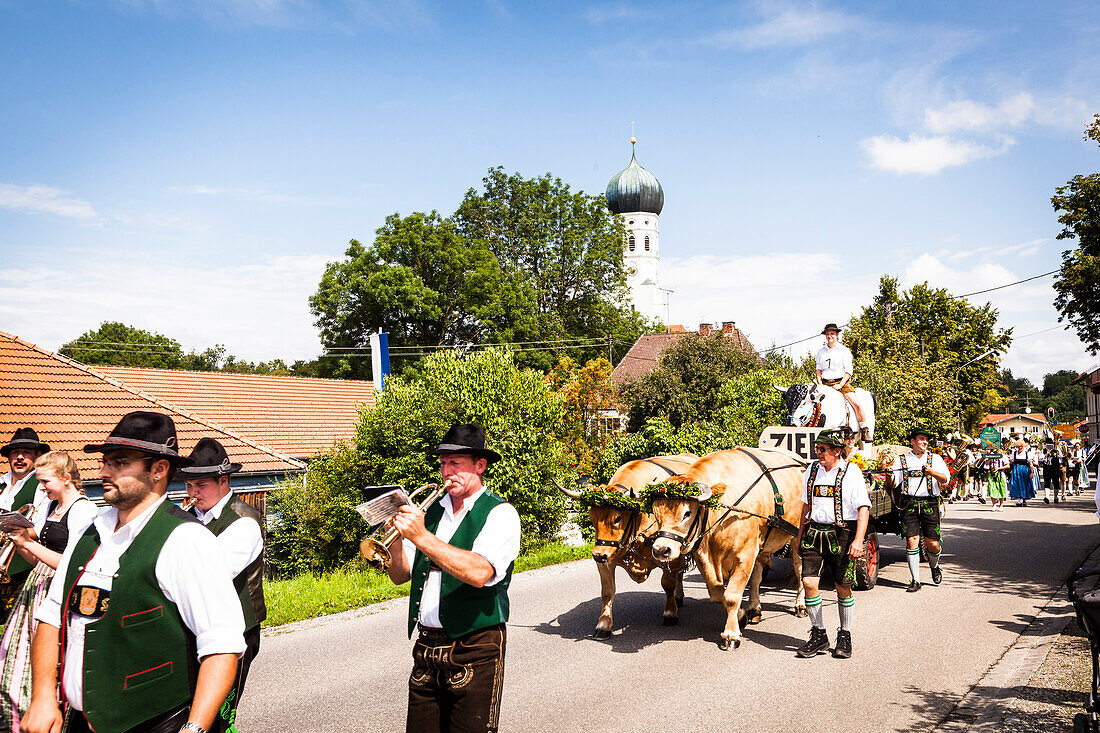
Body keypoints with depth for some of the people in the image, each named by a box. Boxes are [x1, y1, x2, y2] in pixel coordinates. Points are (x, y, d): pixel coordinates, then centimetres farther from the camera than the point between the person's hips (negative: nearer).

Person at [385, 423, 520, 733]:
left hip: (474, 653, -5)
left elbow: (480, 573, -24)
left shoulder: (500, 513, -6)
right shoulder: (430, 511, 12)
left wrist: (422, 538, -26)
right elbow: (400, 575, 10)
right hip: (426, 649, 5)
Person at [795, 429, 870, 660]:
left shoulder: (851, 472, -5)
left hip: (842, 534, -4)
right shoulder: (813, 470, 11)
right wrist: (800, 534, 20)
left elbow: (863, 509, -9)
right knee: (809, 582, -6)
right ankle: (819, 635, 8)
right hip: (814, 532, 4)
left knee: (843, 588, 4)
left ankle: (845, 637, 22)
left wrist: (858, 540, -19)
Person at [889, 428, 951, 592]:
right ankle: (915, 581, -1)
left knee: (932, 544, -1)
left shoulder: (935, 458, 12)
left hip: (930, 504, 0)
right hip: (909, 504, 0)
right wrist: (889, 475, -14)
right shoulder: (902, 460, 12)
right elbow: (893, 483, 8)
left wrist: (931, 472, -19)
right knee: (911, 541, -9)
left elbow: (945, 479, -2)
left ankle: (934, 566, 33)